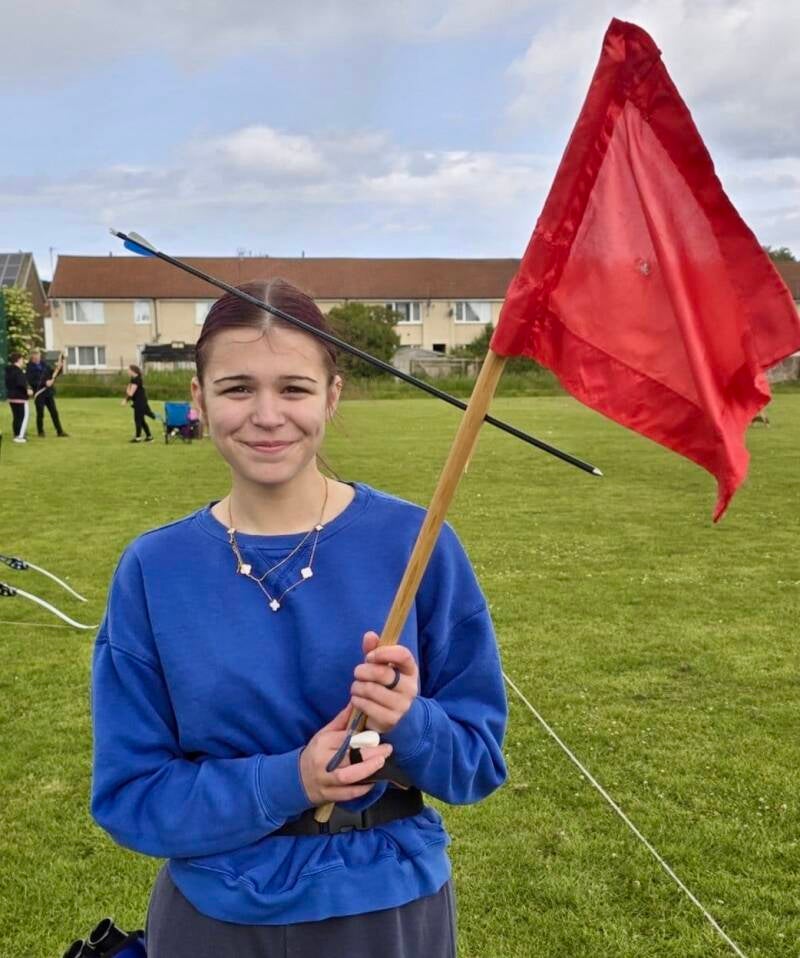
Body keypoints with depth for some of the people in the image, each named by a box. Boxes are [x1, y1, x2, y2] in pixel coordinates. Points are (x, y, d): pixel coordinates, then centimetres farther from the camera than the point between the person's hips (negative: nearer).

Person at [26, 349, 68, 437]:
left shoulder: (45, 364, 8)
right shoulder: (29, 368, -8)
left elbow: (53, 373, 14)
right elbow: (31, 382, -17)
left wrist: (58, 368, -5)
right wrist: (44, 383, -23)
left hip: (48, 392, 4)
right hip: (39, 393, -4)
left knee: (54, 412, 5)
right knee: (40, 413, 3)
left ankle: (59, 431, 9)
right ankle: (40, 432, 17)